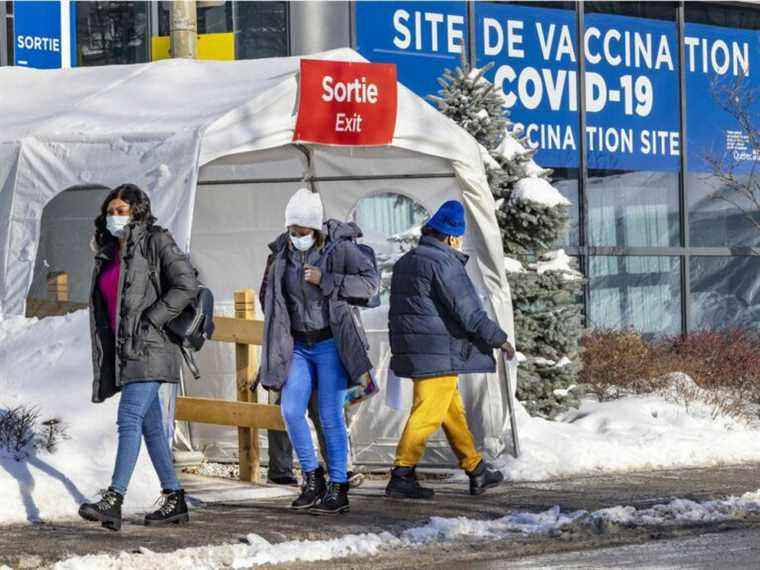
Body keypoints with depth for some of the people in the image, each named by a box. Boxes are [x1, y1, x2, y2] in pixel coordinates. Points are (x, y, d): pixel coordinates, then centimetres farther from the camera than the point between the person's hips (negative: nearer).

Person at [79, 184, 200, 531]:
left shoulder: (155, 243, -4)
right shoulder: (109, 255, 19)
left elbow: (186, 285, -14)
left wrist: (150, 320, -15)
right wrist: (103, 358, 18)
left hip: (148, 347, -8)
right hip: (124, 352, 8)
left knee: (129, 420, -17)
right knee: (151, 426, 9)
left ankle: (113, 502, -25)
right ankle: (174, 500, 15)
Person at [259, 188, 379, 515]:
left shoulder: (340, 247, -9)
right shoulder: (282, 252, 6)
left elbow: (370, 281, -17)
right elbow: (271, 297, 18)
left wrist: (325, 280, -22)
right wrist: (274, 346, 15)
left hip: (331, 343, -4)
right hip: (298, 345, 5)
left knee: (330, 416, -4)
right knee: (290, 410, -6)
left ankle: (338, 488, 5)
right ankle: (312, 477, 10)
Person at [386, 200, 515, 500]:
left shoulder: (405, 263, 17)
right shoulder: (443, 263, -13)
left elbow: (399, 311, 21)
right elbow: (468, 310, -15)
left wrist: (401, 351, 26)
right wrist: (498, 339, -5)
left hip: (411, 351, 10)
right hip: (439, 354, -10)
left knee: (454, 412, 16)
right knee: (428, 413, -8)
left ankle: (476, 470, 22)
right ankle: (402, 475, -10)